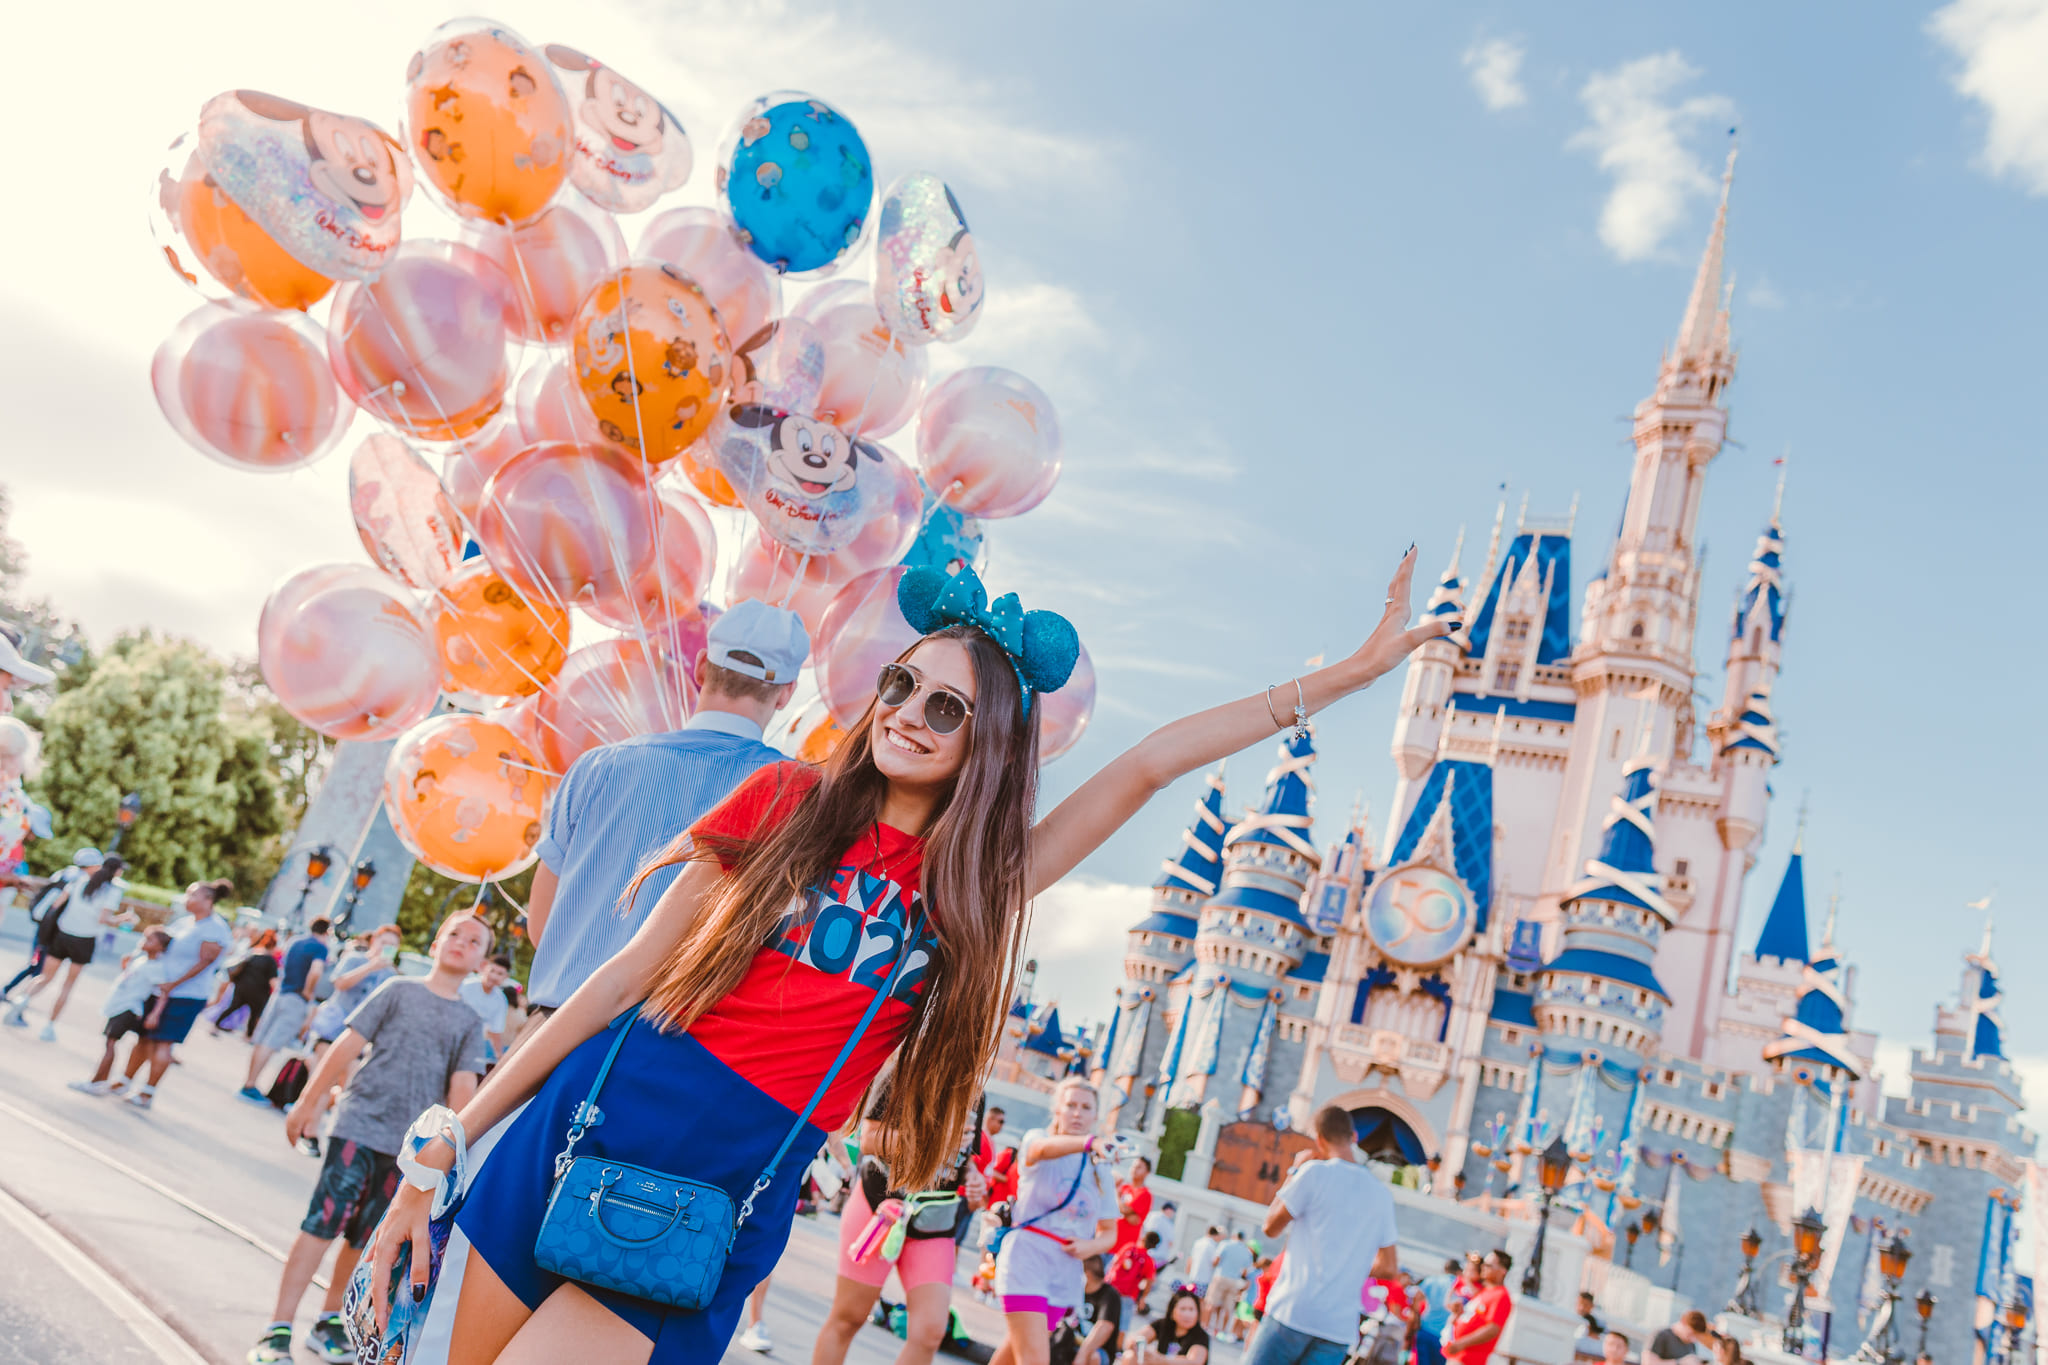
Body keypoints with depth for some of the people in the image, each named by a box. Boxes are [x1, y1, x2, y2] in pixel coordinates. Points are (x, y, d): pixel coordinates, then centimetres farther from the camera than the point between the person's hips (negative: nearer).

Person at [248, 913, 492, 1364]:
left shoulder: (470, 1022, 9)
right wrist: (306, 1103, -1)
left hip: (409, 1145, 2)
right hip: (358, 1126, -2)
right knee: (321, 1225, -6)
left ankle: (329, 1323, 24)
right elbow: (346, 1047, 2)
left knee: (363, 1239, 9)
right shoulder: (399, 990, 4)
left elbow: (462, 1086, 1)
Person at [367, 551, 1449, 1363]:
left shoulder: (977, 885, 1)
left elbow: (1151, 763, -3)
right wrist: (447, 1144, 4)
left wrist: (1353, 669, -3)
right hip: (585, 1129, 1)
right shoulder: (785, 802, 1)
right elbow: (633, 971, 3)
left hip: (719, 1214, -1)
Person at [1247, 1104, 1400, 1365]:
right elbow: (1389, 1268, 16)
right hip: (1341, 1327, 5)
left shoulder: (1315, 1171, -6)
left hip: (1294, 1312, -5)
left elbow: (1271, 1227, 4)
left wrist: (1294, 1171, 11)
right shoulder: (1382, 1194, 11)